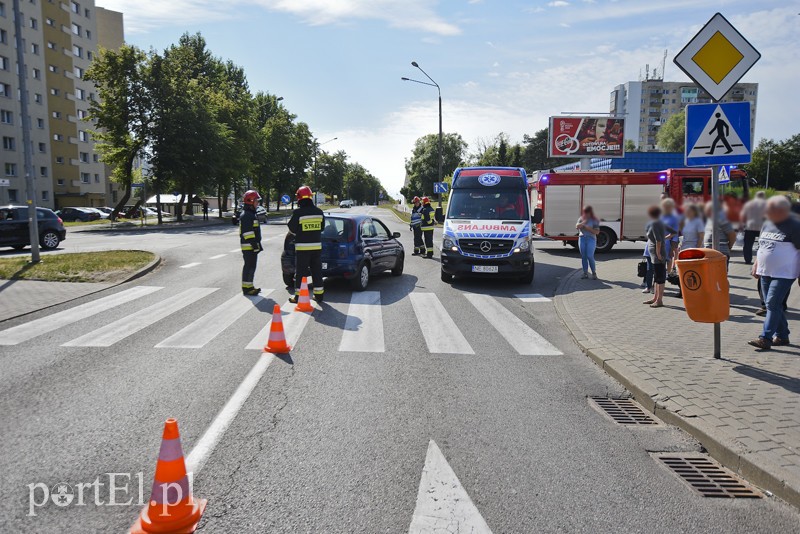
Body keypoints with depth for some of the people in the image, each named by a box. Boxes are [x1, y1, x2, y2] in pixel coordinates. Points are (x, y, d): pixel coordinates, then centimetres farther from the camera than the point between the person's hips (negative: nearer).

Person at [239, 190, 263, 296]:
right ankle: (246, 288, -4)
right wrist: (255, 245, -22)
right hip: (249, 246, -10)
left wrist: (257, 244, 24)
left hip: (252, 246, 10)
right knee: (249, 266, -8)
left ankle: (249, 286, 22)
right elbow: (248, 233, -21)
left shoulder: (251, 214, 19)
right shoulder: (246, 215, -15)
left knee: (251, 266, 14)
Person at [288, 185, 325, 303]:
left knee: (300, 272, 2)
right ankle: (319, 294, 17)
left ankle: (298, 296, 5)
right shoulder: (319, 212, 2)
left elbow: (292, 229, -6)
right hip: (317, 246, 4)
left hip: (302, 246, -4)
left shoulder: (298, 212, -12)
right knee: (317, 271, 12)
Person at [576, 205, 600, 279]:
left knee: (590, 256, -11)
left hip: (591, 239, -4)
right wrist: (584, 222, -14)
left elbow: (597, 232, -7)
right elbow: (577, 226, -6)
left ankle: (594, 273, 3)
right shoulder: (581, 219, 9)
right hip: (582, 238, 4)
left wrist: (588, 228, -15)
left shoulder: (595, 220, -2)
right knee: (583, 256, 3)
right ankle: (585, 273, 10)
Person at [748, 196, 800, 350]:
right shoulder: (767, 224, 11)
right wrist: (756, 265, 15)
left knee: (773, 304, -12)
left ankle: (765, 338, -12)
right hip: (765, 272, 7)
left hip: (783, 274, -7)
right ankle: (782, 336, 24)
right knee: (773, 305, 12)